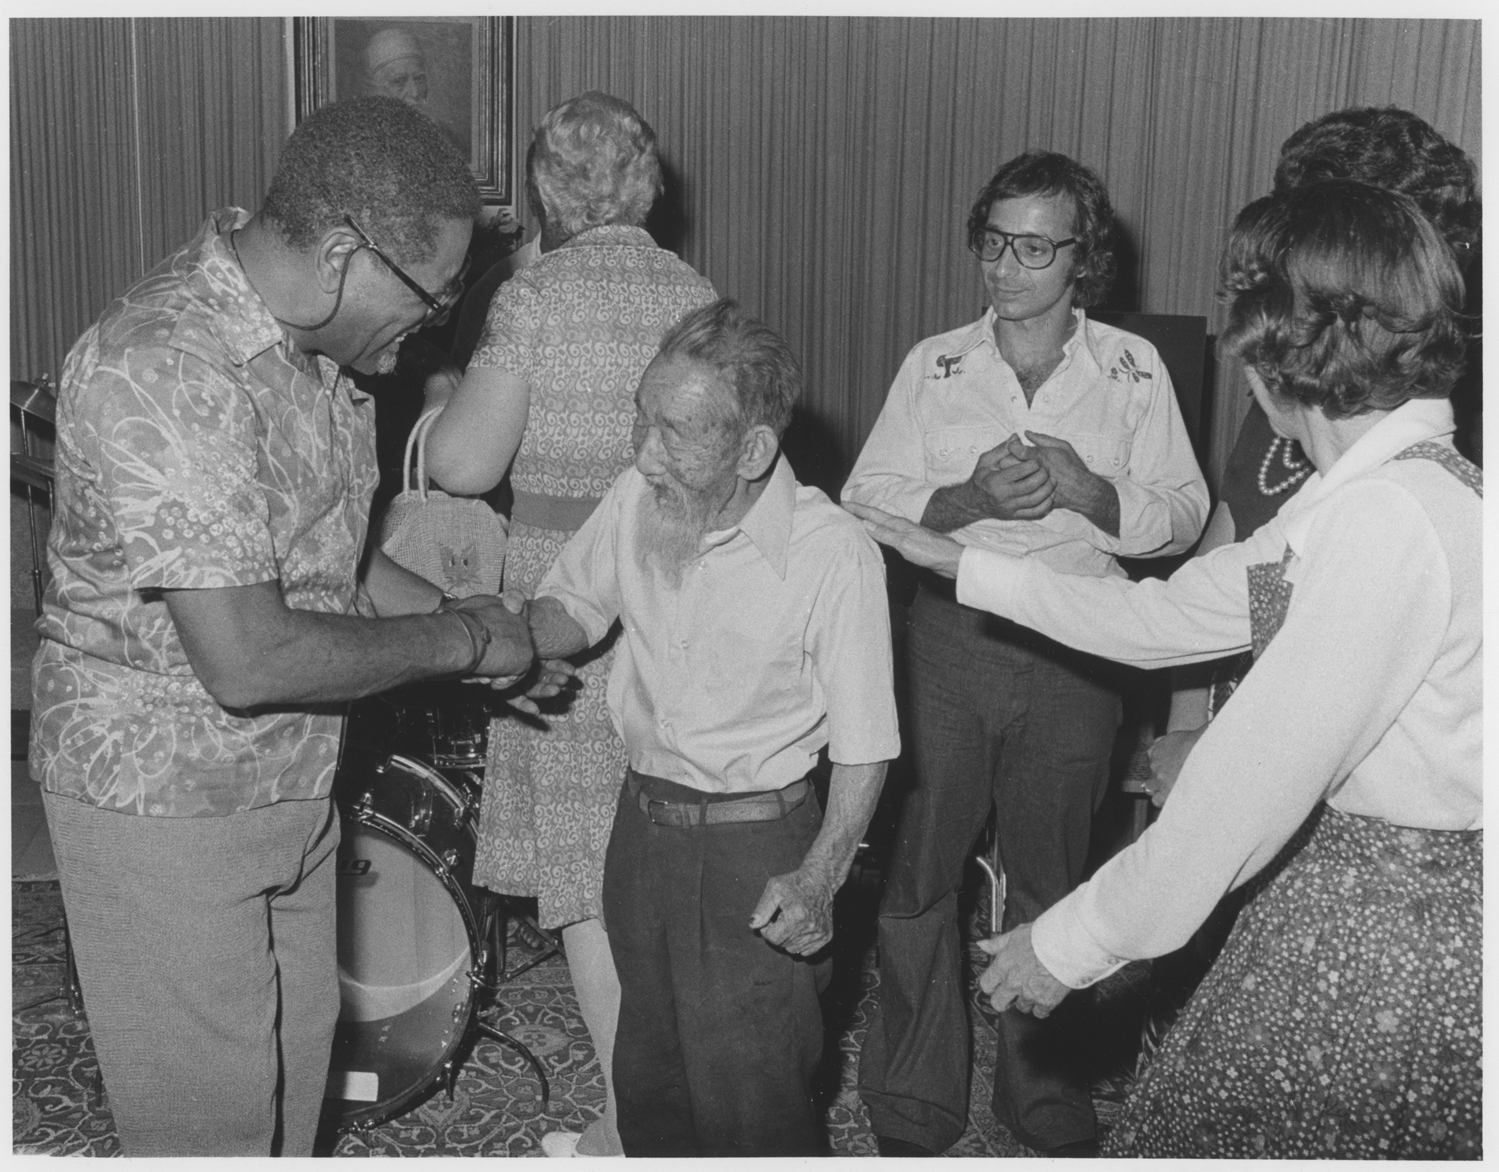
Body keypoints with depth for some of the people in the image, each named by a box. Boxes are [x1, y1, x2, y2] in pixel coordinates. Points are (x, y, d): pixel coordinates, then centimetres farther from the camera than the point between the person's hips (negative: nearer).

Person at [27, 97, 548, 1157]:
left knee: (294, 1067, 22)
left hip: (291, 782, 8)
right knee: (207, 1119, 7)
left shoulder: (311, 341, 0)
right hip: (163, 801, -8)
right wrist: (458, 642, -19)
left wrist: (454, 615, 2)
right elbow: (248, 661, -32)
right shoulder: (164, 371, -29)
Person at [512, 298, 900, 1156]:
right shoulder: (636, 500, -7)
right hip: (643, 820, 5)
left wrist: (821, 877, -22)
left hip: (757, 846, -5)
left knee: (751, 1108, 4)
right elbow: (573, 611, 12)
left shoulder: (833, 553, -21)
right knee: (647, 1081, 20)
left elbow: (865, 748, -13)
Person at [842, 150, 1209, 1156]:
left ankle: (1044, 1096, 32)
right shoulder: (935, 365, 3)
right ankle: (914, 1109, 23)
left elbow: (1182, 515, -1)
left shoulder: (1134, 370, 2)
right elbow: (866, 503, -2)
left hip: (1075, 651, 0)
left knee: (1051, 883, 12)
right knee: (916, 875, 6)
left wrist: (1085, 488, -18)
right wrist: (969, 497, -18)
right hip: (948, 634, 1)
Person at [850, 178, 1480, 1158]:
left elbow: (1252, 782, -22)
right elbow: (1170, 616, 14)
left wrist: (1072, 943, -13)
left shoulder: (1390, 519, -24)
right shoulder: (1366, 490, 7)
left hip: (1391, 943, -8)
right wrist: (969, 564, 18)